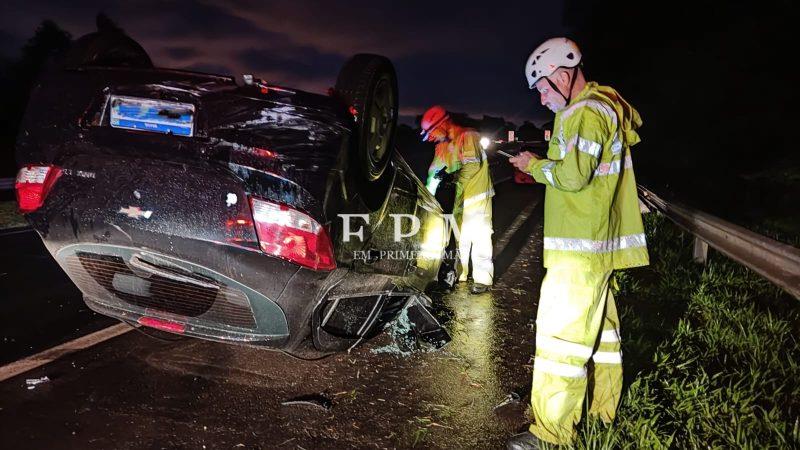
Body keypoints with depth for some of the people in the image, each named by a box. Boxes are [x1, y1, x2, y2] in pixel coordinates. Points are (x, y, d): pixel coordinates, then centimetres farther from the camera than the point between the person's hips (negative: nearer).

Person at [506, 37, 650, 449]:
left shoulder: (585, 113, -15)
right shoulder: (604, 105, 18)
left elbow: (573, 175, -22)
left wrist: (534, 166, -7)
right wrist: (545, 158, 8)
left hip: (581, 247, -11)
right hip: (596, 242, 11)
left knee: (563, 329, -7)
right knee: (598, 322, 18)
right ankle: (603, 408, 33)